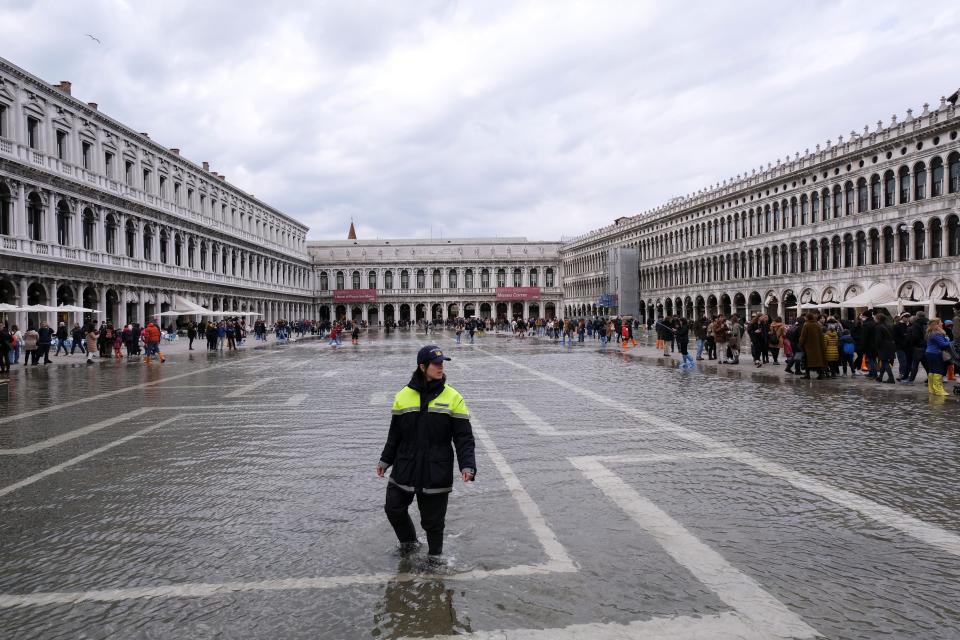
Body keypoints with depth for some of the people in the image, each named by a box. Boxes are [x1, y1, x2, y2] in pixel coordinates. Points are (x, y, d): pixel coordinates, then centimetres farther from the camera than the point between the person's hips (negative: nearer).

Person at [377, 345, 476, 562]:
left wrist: (467, 465, -17)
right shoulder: (403, 396, 0)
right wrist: (385, 460, 11)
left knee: (433, 519, 7)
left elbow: (464, 437, -6)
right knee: (394, 508, 10)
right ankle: (409, 541, 38)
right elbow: (395, 433, 10)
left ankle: (434, 556, 32)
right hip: (404, 469, 2)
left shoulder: (452, 397, -5)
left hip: (436, 471, -2)